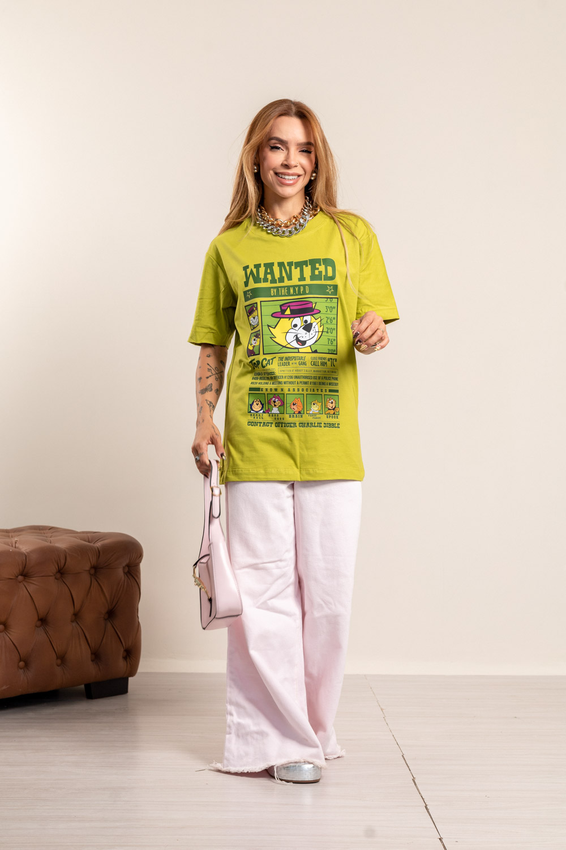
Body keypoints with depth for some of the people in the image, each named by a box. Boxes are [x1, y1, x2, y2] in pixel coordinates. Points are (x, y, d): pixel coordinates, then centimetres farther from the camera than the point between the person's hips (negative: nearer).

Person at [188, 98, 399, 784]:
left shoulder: (351, 234, 8)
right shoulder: (229, 247, 9)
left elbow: (374, 326, 8)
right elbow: (213, 345, 14)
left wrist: (372, 332, -15)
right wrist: (204, 420, 3)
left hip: (330, 443, 0)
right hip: (253, 443, 0)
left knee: (327, 590, 3)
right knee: (262, 589, -1)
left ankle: (312, 728, 20)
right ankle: (278, 740, 8)